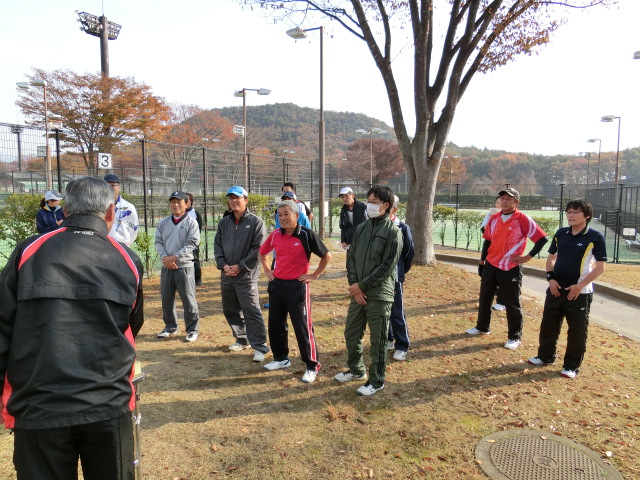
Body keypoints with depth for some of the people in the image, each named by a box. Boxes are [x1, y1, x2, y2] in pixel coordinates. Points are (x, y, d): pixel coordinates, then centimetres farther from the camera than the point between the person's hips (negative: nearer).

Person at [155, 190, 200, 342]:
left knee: (188, 299, -1)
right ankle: (170, 326, 29)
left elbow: (191, 244, -11)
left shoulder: (191, 223, -3)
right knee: (166, 299, 12)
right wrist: (165, 258, -9)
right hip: (166, 266, 5)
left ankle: (192, 329, 11)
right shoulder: (163, 222, 11)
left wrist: (174, 257, -16)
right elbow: (158, 242, 7)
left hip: (184, 266, -5)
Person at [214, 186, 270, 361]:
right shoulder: (224, 222, 13)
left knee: (252, 312, -7)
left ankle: (260, 347, 2)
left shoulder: (256, 222, -6)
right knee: (230, 310, 16)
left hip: (246, 276, -7)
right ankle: (242, 339, 33)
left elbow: (258, 249, -11)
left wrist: (240, 267, -14)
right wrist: (223, 264, -5)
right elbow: (217, 245, 11)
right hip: (226, 275, 7)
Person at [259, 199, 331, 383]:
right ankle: (281, 358, 35)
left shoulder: (307, 235, -12)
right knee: (275, 324, 15)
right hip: (277, 285, 6)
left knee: (303, 327, -1)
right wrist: (267, 270, 13)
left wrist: (314, 275, -4)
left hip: (298, 286, -6)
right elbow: (262, 252, 22)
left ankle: (312, 366, 14)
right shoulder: (275, 235, 3)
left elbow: (326, 256, -3)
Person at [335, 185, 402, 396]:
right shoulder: (361, 228, 8)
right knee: (351, 333, 16)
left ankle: (376, 381, 23)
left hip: (379, 294, -6)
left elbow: (387, 266, -14)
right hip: (358, 292, 6)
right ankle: (356, 370, 39)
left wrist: (362, 285, -14)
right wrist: (354, 285, -6)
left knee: (378, 340, 5)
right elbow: (351, 258, 7)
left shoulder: (393, 232, -10)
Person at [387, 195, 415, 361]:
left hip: (394, 277, -4)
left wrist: (401, 271, 9)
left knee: (397, 313, 3)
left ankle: (402, 346, 16)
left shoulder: (403, 228, -8)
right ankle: (387, 339, 32)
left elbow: (409, 252, 2)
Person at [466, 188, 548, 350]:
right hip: (490, 265, 6)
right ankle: (482, 328, 34)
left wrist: (527, 257, -10)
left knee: (512, 304, 3)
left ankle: (515, 337, 17)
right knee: (484, 298, 16)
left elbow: (542, 239, -10)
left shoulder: (523, 219, -11)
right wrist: (482, 262, 14)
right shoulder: (494, 219, 6)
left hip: (511, 269, -6)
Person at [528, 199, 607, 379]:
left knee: (577, 330, 6)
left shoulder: (595, 237, -9)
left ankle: (572, 366, 20)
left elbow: (600, 267, -9)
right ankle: (545, 356, 31)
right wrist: (551, 278, -1)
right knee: (548, 325, 14)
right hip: (556, 288, 5)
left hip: (579, 292, -5)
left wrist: (580, 285, -16)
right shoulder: (561, 234, 4)